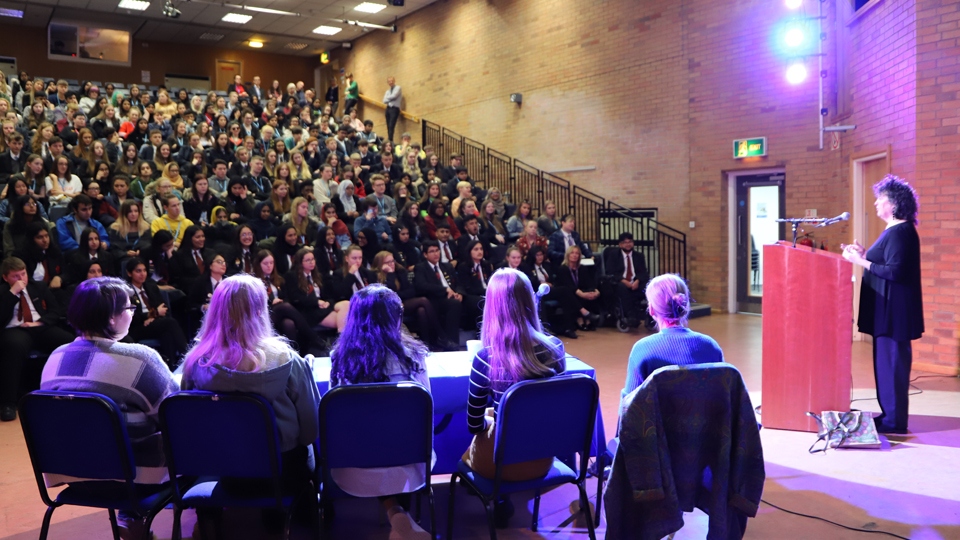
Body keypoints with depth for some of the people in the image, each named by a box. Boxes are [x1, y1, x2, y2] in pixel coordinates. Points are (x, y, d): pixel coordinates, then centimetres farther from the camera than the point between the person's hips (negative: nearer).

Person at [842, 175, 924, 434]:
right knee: (886, 361, 14)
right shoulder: (896, 230, 16)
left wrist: (860, 261, -20)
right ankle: (890, 415, 23)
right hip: (887, 310, 11)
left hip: (894, 311, -11)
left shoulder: (900, 232, -17)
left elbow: (894, 271, -24)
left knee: (891, 362, -5)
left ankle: (894, 421, 3)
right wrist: (864, 254, 13)